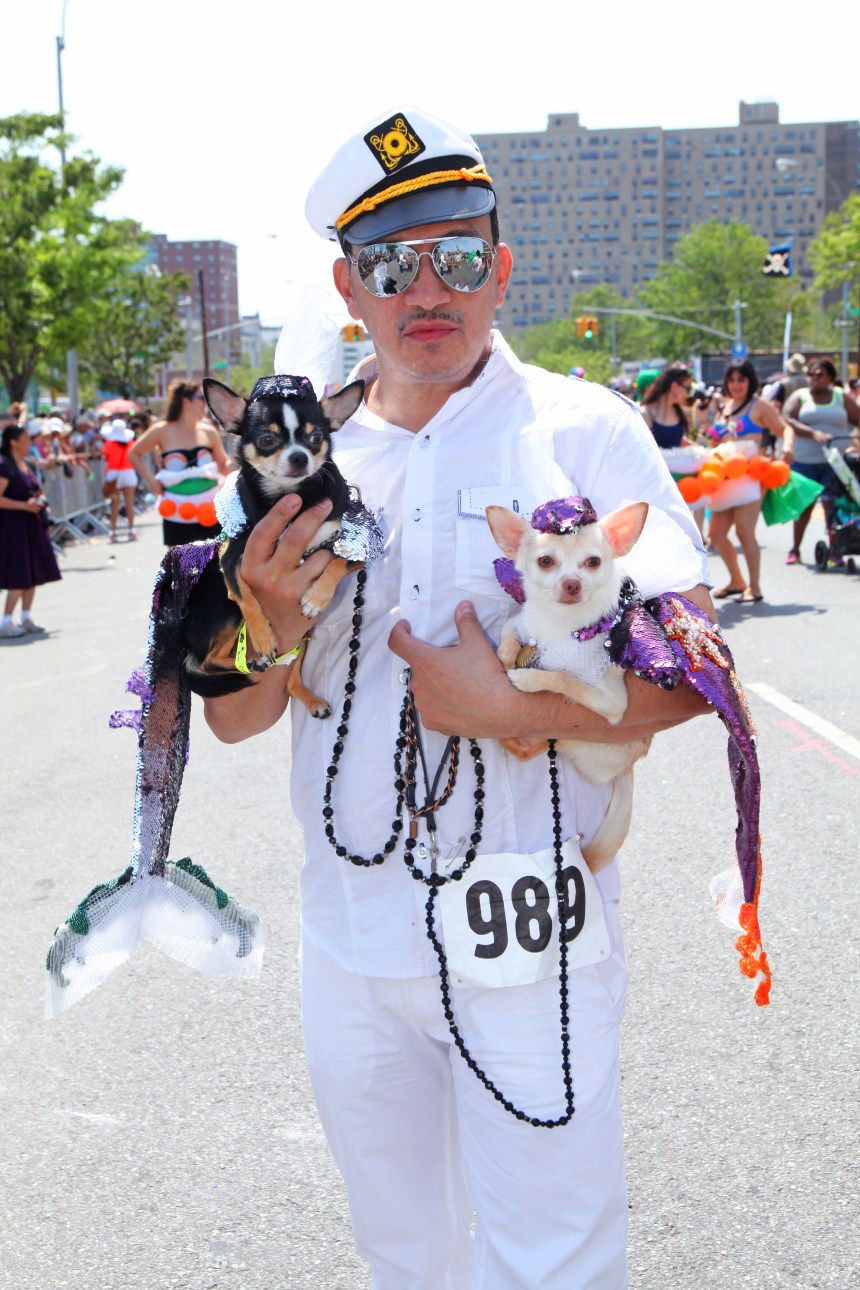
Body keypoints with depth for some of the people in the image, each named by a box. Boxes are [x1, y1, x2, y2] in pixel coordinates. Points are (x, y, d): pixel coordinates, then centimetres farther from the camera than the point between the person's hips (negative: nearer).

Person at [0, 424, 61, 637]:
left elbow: (35, 491, 25)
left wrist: (39, 500, 3)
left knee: (33, 573, 10)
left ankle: (26, 617, 19)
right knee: (19, 577, -9)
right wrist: (25, 505, -20)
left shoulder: (24, 464, 13)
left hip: (31, 525, 9)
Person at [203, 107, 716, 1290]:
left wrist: (509, 711, -22)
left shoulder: (587, 432, -6)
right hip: (348, 937, 4)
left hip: (528, 938, -4)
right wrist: (272, 620, -15)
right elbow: (232, 719, 4)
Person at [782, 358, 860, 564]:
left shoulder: (842, 397, 10)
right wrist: (814, 433, -21)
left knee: (832, 504, -8)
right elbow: (786, 420, -9)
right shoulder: (800, 396, 6)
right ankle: (795, 549, 16)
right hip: (805, 461, 0)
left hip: (835, 462, 0)